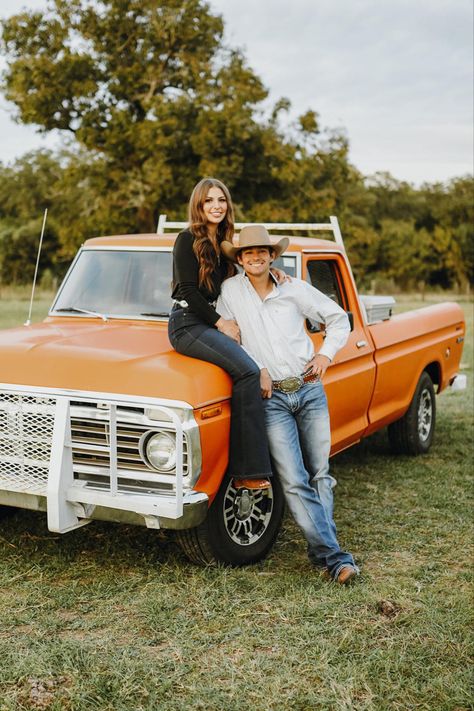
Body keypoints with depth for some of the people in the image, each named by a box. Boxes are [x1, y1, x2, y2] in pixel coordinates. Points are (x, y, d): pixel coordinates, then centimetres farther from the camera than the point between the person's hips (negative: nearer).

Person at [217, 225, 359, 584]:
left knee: (320, 475, 5)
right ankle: (334, 555, -7)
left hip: (310, 390, 2)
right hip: (271, 397, -2)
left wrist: (326, 354, -1)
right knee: (295, 482, -9)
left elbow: (339, 318, 12)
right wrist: (256, 368, -4)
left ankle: (322, 551, 15)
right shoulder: (231, 290, 1)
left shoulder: (296, 289, 3)